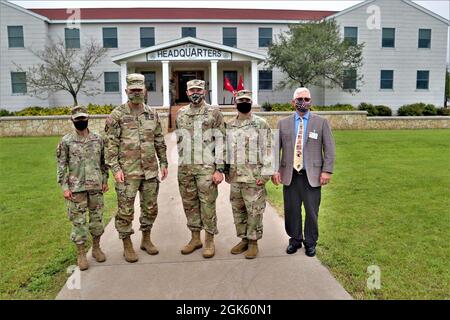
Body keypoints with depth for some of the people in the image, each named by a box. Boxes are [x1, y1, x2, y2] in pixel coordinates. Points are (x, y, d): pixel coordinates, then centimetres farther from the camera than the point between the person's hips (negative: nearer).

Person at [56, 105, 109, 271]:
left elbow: (103, 161, 11)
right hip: (76, 187, -2)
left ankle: (96, 248, 27)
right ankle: (81, 254, 16)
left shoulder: (98, 139, 4)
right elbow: (61, 165, -3)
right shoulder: (66, 141, -3)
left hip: (96, 185, 3)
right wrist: (64, 187, -7)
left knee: (97, 217, 10)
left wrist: (105, 180, 9)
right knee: (78, 220, 3)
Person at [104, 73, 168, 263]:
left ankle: (146, 239, 31)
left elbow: (159, 141, 13)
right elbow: (110, 145, -7)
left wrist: (163, 163, 9)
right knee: (126, 211, 3)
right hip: (127, 172, -4)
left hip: (150, 171, 4)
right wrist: (115, 169, -13)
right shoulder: (117, 116, -4)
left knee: (150, 208, 13)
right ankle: (127, 245, 19)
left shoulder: (152, 114, 9)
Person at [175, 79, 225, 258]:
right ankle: (195, 238, 25)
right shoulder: (180, 114, 11)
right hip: (185, 168, 5)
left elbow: (220, 142, -7)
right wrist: (182, 163, 14)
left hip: (206, 167, -4)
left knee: (208, 204, 0)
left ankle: (209, 240, 13)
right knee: (189, 204, 11)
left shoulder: (214, 113, -3)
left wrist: (219, 169, -12)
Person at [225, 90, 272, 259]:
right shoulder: (229, 126, 12)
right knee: (238, 210, 12)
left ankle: (253, 242, 14)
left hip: (254, 176, -5)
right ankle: (243, 239, 27)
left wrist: (265, 173, -13)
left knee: (254, 210, 1)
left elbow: (267, 149, -8)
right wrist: (226, 171, 13)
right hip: (235, 176, 6)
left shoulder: (261, 124, -5)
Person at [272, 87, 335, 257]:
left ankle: (310, 243, 24)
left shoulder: (321, 122, 4)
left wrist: (327, 171, -6)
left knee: (311, 211, 5)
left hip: (312, 175, -1)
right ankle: (295, 240, 27)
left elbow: (329, 149, 2)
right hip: (290, 175, 2)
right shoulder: (283, 123, 8)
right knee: (291, 210, 7)